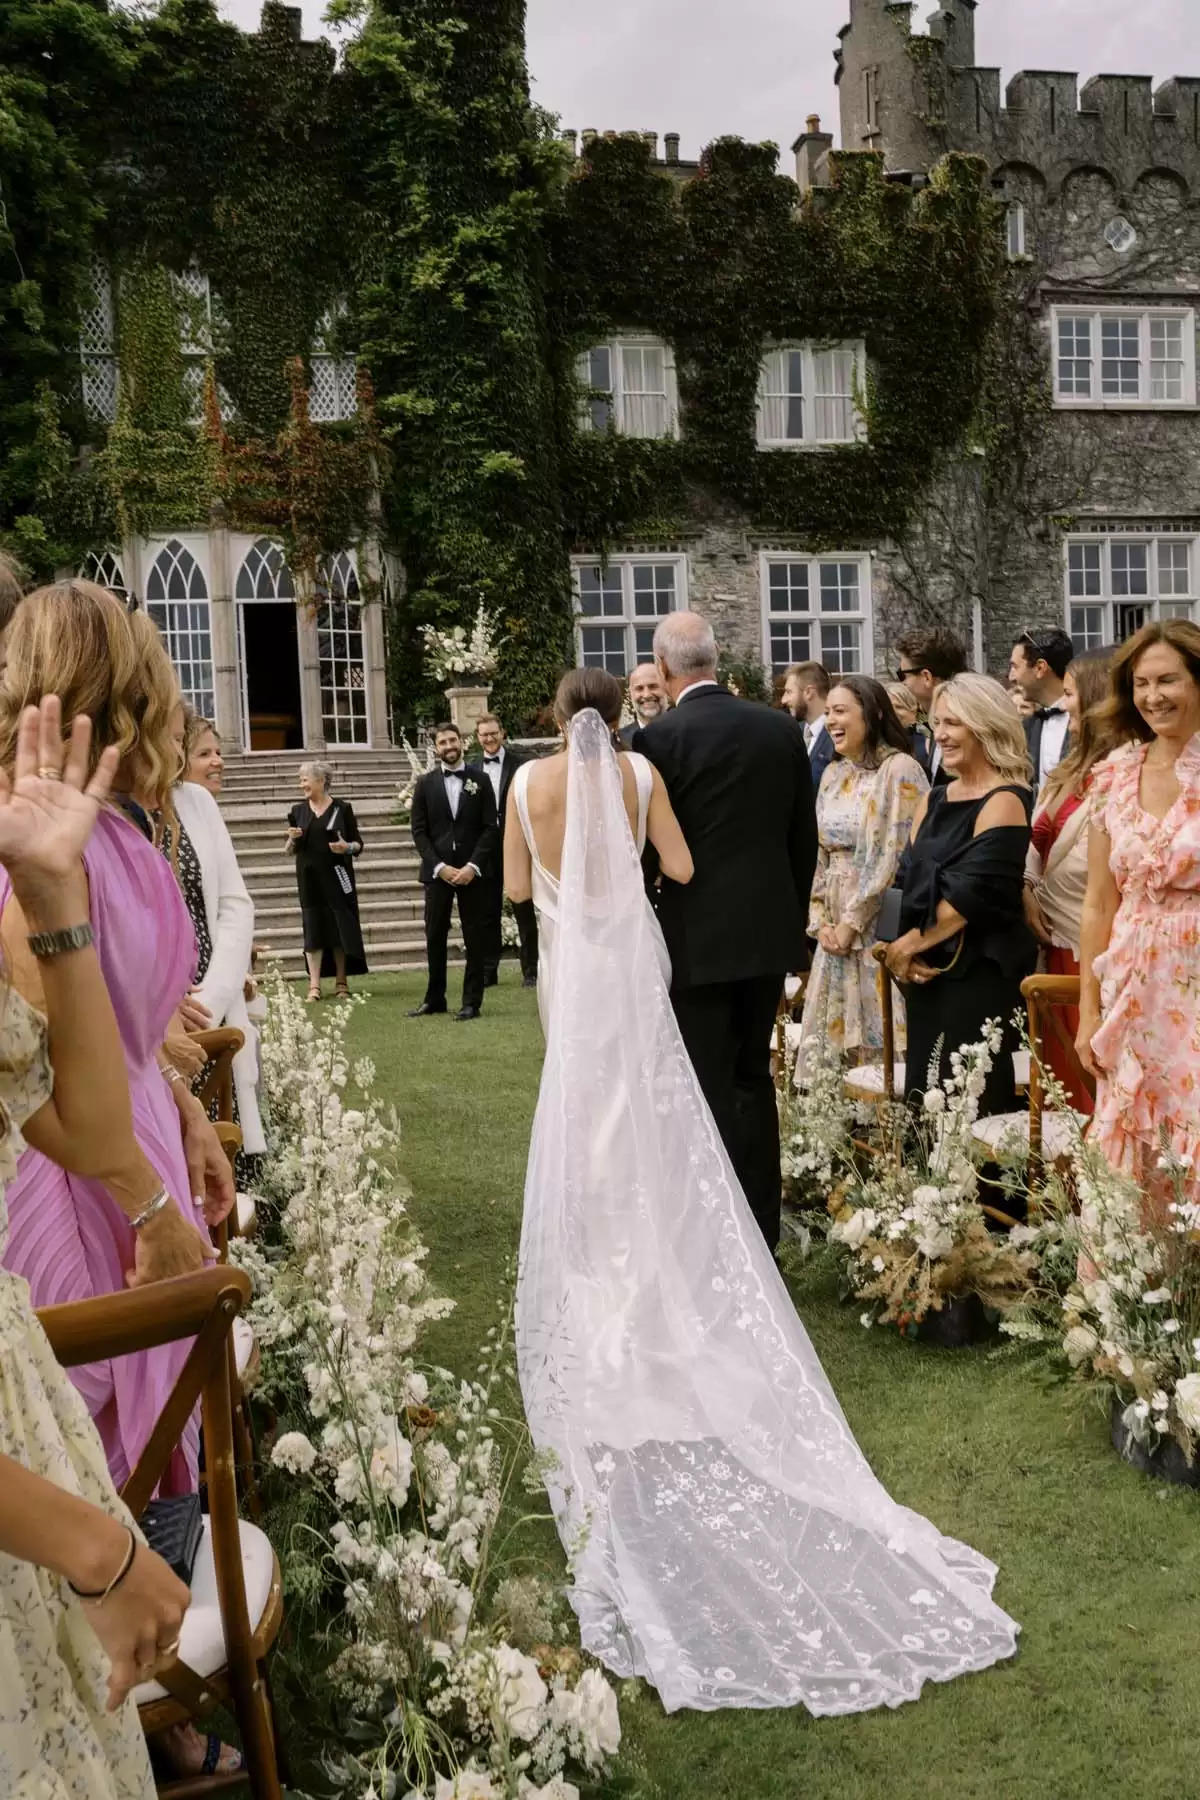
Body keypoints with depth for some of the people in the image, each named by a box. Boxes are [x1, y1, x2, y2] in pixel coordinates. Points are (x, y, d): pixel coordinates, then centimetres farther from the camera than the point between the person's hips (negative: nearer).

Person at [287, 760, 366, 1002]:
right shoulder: (298, 811, 7)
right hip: (309, 878, 2)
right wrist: (292, 838, -10)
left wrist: (347, 847, -19)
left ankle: (341, 981, 13)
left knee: (340, 927, 1)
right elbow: (291, 850, 12)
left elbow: (359, 844, 2)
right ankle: (314, 984, -1)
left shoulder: (342, 808, 0)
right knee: (313, 928, -1)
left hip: (336, 877, -2)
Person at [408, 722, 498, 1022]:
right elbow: (419, 831, 3)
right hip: (437, 870, 1)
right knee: (435, 937, 4)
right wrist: (439, 867, -9)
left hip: (472, 870, -1)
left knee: (475, 938, 1)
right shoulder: (426, 784, 7)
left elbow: (490, 828, 0)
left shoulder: (480, 780, 5)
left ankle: (472, 1002, 8)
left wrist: (473, 866, -11)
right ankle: (434, 999, 15)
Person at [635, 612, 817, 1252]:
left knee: (709, 1087, 4)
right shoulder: (781, 728, 3)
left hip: (697, 936, -5)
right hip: (770, 930, 6)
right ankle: (763, 1223, 26)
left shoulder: (659, 738, -13)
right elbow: (805, 839, 9)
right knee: (753, 1075, 18)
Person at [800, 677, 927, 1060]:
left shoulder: (900, 770, -9)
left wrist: (851, 923, -13)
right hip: (835, 930, 7)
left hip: (879, 928, -7)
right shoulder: (833, 774, 13)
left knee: (876, 1038, -5)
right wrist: (820, 922, 1)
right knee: (830, 1035, 9)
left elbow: (891, 856, -15)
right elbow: (817, 854, 12)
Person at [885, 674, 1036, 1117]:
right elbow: (910, 880, 11)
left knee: (974, 1109, -4)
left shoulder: (1004, 802, -10)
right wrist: (907, 954, -4)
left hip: (982, 975, -8)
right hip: (926, 972, 8)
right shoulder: (934, 800, 14)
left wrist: (908, 944, -9)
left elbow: (972, 895, -17)